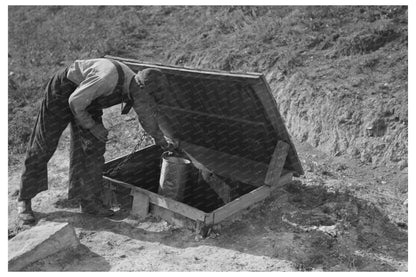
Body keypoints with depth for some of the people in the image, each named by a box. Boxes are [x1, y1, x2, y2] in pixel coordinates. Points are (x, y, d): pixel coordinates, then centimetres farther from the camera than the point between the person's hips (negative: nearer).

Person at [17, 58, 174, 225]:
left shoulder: (135, 88, -12)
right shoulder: (107, 79, -39)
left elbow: (148, 117, 8)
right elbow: (75, 102, -28)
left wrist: (161, 141, 20)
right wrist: (92, 126, -17)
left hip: (87, 99, 7)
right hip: (62, 91, -7)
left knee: (94, 146, -2)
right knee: (43, 145, -1)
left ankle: (89, 201, 7)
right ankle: (24, 200, 13)